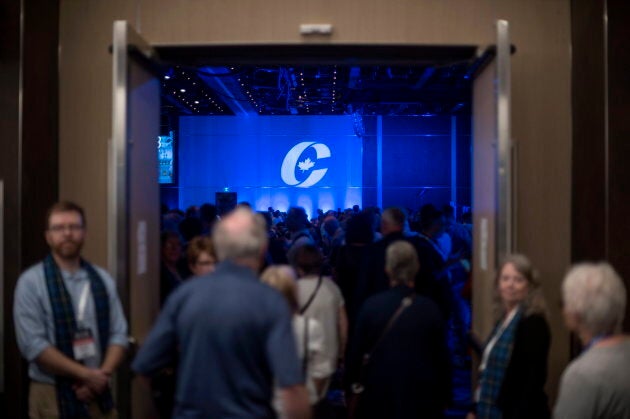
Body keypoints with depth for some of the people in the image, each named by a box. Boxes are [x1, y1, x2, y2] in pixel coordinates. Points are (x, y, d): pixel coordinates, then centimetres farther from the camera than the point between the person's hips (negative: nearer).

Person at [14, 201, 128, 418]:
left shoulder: (103, 280, 7)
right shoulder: (31, 282, -5)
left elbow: (119, 334, 4)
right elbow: (33, 345, -13)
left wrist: (102, 375, -12)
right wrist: (85, 374, -14)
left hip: (99, 393, 3)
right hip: (52, 395, -3)